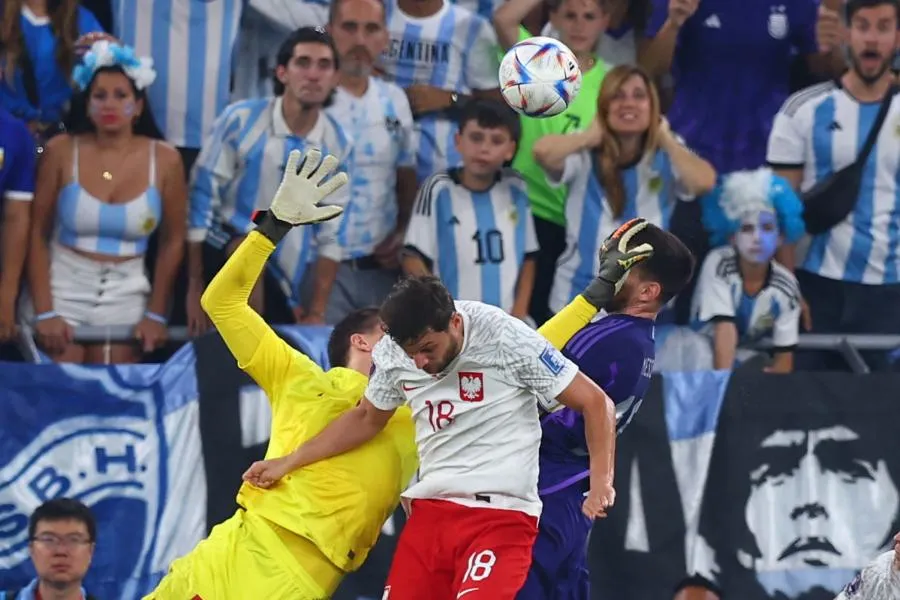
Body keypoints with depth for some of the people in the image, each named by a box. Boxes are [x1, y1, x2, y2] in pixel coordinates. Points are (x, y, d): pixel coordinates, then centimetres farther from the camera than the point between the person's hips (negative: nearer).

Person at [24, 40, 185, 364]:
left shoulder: (164, 159, -3)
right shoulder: (61, 151, -6)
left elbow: (173, 241, 5)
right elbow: (37, 233, -4)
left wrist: (156, 314, 1)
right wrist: (43, 311, -11)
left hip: (125, 296, 1)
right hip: (62, 288, -1)